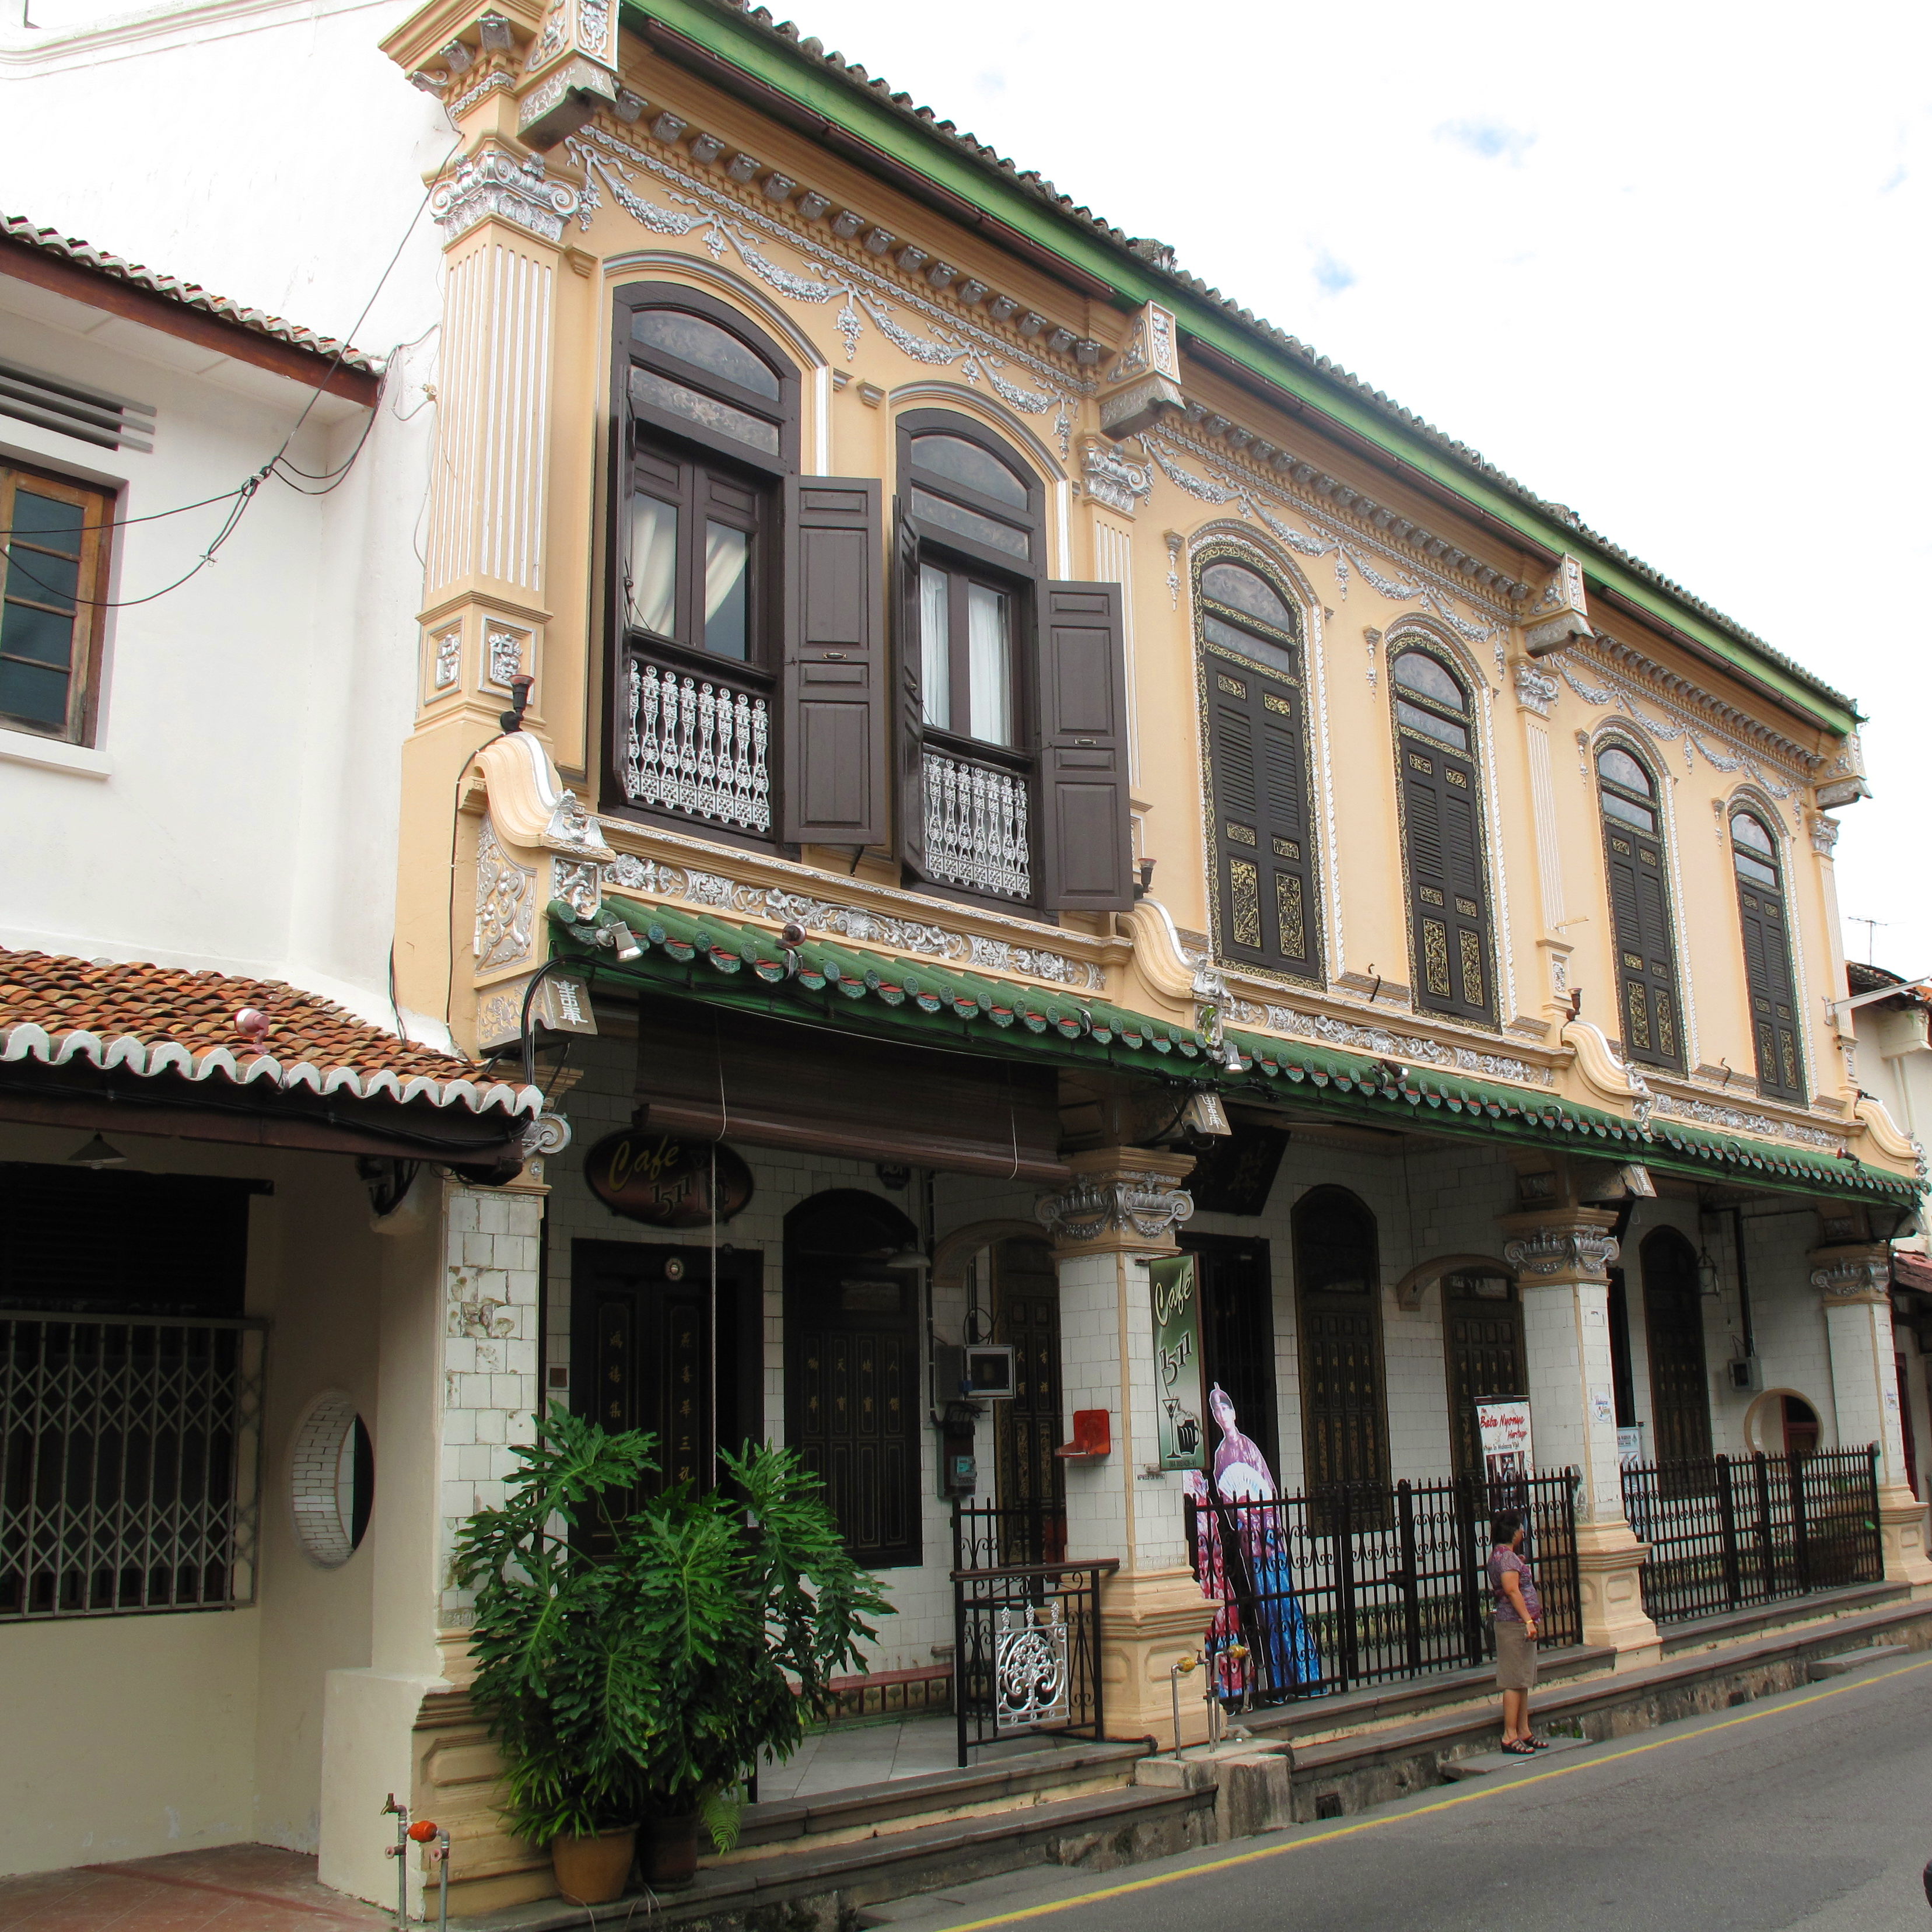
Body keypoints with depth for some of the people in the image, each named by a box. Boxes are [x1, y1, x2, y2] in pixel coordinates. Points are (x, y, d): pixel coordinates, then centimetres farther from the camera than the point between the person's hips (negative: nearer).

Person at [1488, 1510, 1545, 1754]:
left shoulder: (1498, 1555, 17)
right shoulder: (1507, 1556, -15)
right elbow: (1512, 1590, -23)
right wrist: (1528, 1620, -25)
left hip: (1518, 1624, 10)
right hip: (1515, 1624, -10)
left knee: (1523, 1681, 13)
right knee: (1515, 1681, -8)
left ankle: (1524, 1732, 17)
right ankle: (1510, 1736, -7)